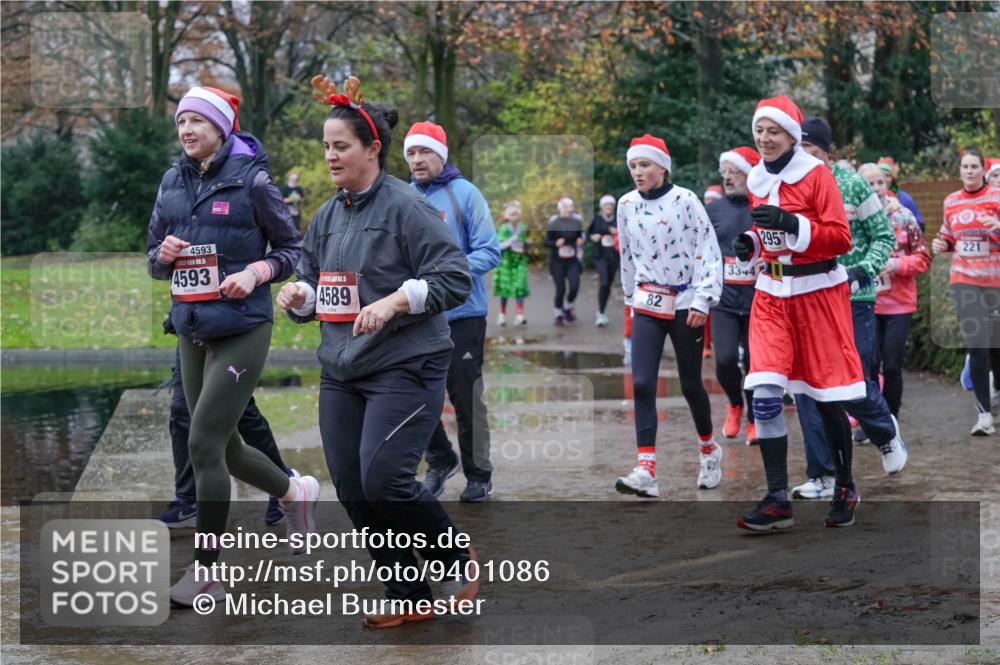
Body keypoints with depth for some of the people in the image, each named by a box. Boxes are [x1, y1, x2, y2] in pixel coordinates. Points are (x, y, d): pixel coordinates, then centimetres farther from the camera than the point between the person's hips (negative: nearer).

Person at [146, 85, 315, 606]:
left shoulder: (251, 181, -7)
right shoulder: (172, 182, 8)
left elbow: (291, 249, -1)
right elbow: (153, 257, 14)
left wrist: (256, 272, -18)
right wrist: (164, 255, -8)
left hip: (242, 331, -6)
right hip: (192, 331, 6)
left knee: (204, 443, -11)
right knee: (224, 447, 14)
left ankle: (205, 572, -2)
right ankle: (295, 492, 43)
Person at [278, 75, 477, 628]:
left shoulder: (406, 207, -10)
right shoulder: (327, 217, 13)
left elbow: (454, 278, -14)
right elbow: (313, 282, 21)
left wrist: (394, 301, -24)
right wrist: (298, 294, -2)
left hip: (405, 368, -8)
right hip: (341, 371, 8)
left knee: (384, 479, -18)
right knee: (353, 491, 4)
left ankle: (461, 561, 8)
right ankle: (408, 599, 18)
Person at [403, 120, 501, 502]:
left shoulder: (464, 193, -6)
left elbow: (489, 252, -10)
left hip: (461, 314, -4)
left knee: (466, 398, 1)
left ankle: (479, 475, 15)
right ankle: (440, 461, 31)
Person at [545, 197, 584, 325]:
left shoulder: (577, 221, 2)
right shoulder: (553, 223, -8)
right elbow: (547, 242, -5)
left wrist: (580, 241, -5)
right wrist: (556, 243, -25)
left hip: (572, 261, 3)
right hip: (557, 261, -2)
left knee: (575, 287, -11)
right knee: (560, 289, -3)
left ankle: (568, 306, 18)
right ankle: (558, 312, 20)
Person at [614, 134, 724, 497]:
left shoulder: (685, 200, -10)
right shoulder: (627, 205, 4)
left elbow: (709, 250, -10)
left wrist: (702, 301, -13)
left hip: (685, 304, -3)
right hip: (648, 304, 3)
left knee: (691, 384, 6)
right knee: (642, 384, -10)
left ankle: (708, 449, 32)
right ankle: (646, 471, -13)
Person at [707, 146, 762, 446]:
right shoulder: (713, 210, 7)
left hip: (758, 300, -2)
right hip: (724, 300, 2)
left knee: (754, 363, 2)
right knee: (725, 359, -12)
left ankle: (754, 421, 24)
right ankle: (735, 404, 19)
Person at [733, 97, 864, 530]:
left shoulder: (816, 173, -8)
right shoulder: (756, 179, 9)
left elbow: (840, 238, -13)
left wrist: (790, 224, -25)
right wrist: (749, 245, 0)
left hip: (817, 293, -4)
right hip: (771, 295, 4)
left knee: (827, 398, 3)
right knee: (764, 395, -10)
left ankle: (846, 489, 23)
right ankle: (777, 500, -6)